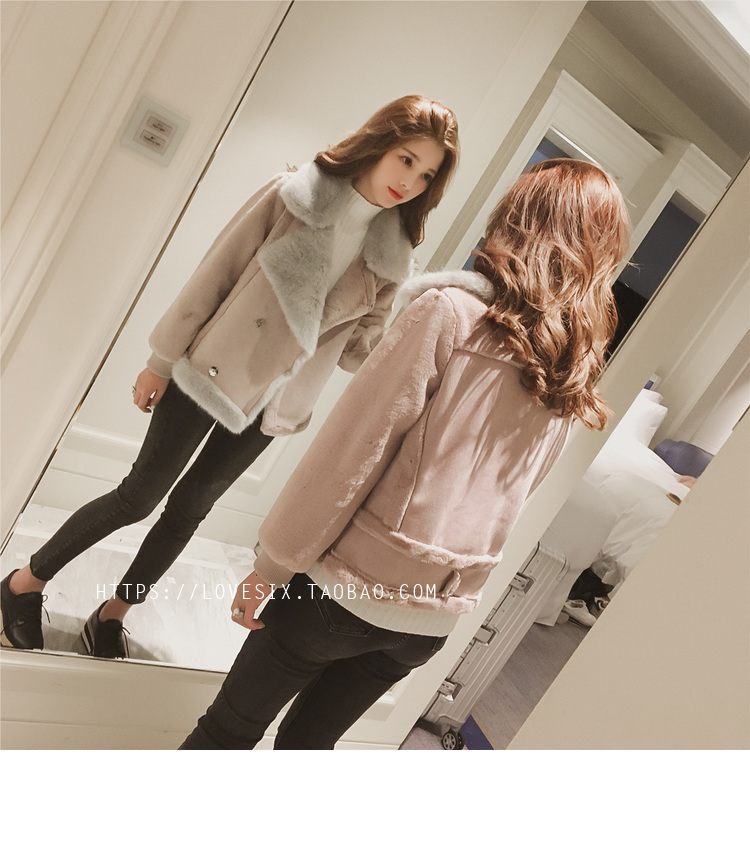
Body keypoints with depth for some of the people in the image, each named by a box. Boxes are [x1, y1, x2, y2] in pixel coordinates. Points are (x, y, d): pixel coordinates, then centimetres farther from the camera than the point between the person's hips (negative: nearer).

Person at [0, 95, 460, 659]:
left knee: (190, 508, 14)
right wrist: (163, 361, -5)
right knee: (139, 496, 4)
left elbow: (363, 348, 2)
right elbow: (214, 277, -8)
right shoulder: (292, 195, -11)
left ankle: (113, 614, 34)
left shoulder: (393, 260, -1)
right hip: (209, 373, -3)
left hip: (271, 408, 4)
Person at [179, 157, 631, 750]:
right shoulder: (569, 389, 2)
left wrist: (272, 565, -9)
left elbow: (352, 450, -17)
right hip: (436, 620, 6)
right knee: (308, 742, 27)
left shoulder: (449, 313, -16)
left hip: (349, 586, -5)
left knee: (231, 729, 17)